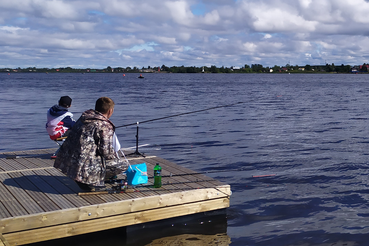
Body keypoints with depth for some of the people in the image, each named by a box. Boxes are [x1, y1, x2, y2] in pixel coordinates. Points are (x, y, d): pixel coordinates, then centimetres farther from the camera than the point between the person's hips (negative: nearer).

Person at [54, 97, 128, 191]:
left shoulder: (83, 117, 14)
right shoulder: (105, 126, -10)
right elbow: (106, 151, -14)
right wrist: (116, 158, 9)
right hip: (84, 166, -9)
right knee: (123, 165, 0)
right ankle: (91, 181, -1)